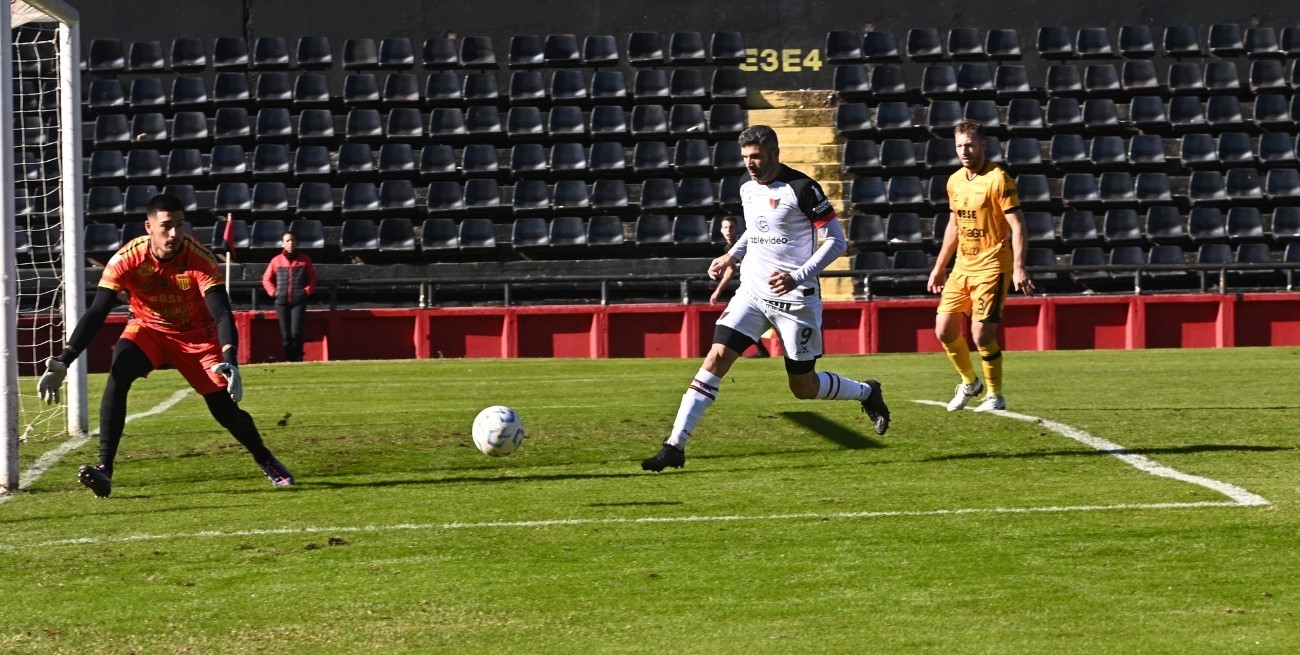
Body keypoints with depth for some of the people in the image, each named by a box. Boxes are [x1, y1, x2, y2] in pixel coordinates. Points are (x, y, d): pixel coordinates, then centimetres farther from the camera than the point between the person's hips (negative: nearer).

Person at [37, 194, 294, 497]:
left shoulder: (201, 259, -28)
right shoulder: (127, 259, -25)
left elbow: (222, 313, -34)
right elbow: (95, 313, -25)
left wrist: (230, 361, -51)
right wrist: (63, 362, -35)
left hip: (197, 334, -1)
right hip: (148, 328, 1)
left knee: (225, 410, -7)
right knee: (118, 374, -29)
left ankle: (266, 461, 25)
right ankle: (104, 469, -29)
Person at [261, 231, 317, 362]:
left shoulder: (304, 259, 6)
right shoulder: (276, 260, 8)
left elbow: (312, 278, 12)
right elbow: (266, 279, 14)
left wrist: (307, 291, -2)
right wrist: (273, 292, 1)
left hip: (299, 301, -2)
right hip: (281, 301, 2)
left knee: (296, 332, -14)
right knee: (285, 335, 0)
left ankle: (298, 360, -4)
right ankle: (289, 360, 7)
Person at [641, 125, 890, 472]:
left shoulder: (801, 188, -14)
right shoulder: (747, 188, 7)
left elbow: (836, 241, -13)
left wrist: (798, 277, -23)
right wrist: (732, 256, 12)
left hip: (795, 300, -5)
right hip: (752, 293, 5)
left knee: (804, 388, 5)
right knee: (716, 358, -12)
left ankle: (867, 393, 36)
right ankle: (675, 446, -14)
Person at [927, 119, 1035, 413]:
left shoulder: (998, 179, -11)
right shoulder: (955, 181, 11)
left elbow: (1017, 225, -14)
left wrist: (1019, 267, -23)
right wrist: (939, 267, 22)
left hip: (991, 267, -7)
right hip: (962, 266, 7)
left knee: (982, 334, -11)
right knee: (944, 330, 3)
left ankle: (995, 396, 6)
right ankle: (970, 382, 26)